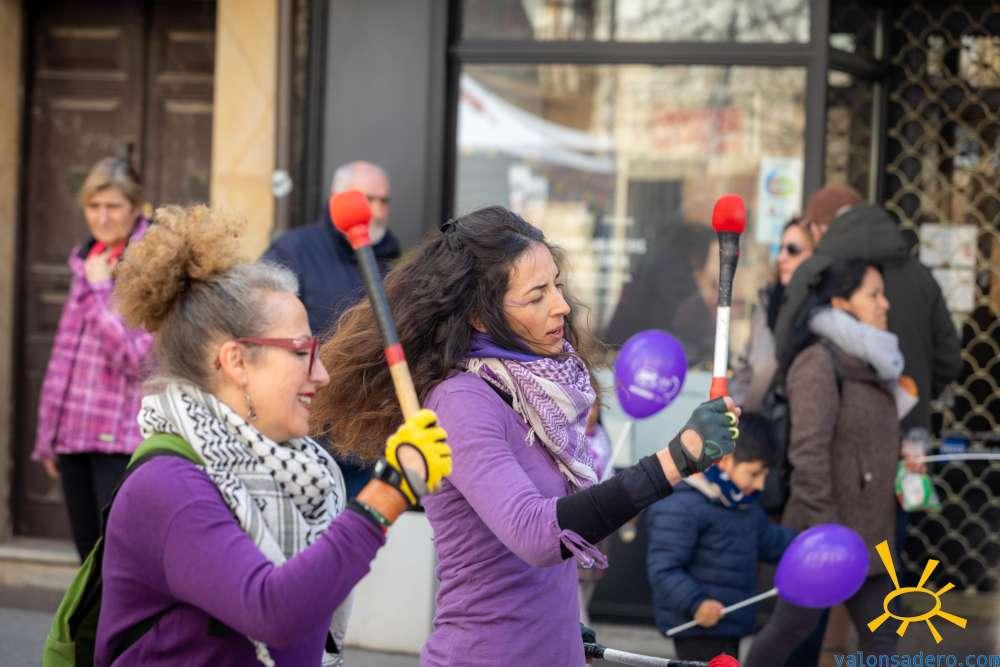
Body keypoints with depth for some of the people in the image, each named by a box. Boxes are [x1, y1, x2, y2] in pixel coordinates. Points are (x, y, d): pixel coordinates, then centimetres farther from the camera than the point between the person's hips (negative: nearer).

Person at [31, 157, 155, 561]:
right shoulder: (85, 260, 14)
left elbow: (136, 358, -15)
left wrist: (99, 290, -10)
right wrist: (48, 434, 17)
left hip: (122, 439, -7)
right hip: (74, 434, 7)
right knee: (90, 555, 10)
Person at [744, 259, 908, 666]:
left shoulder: (869, 364, 12)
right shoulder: (819, 364, -16)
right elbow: (808, 453, -23)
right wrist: (825, 530, -25)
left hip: (869, 532, 8)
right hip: (826, 528, -8)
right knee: (793, 626, 5)